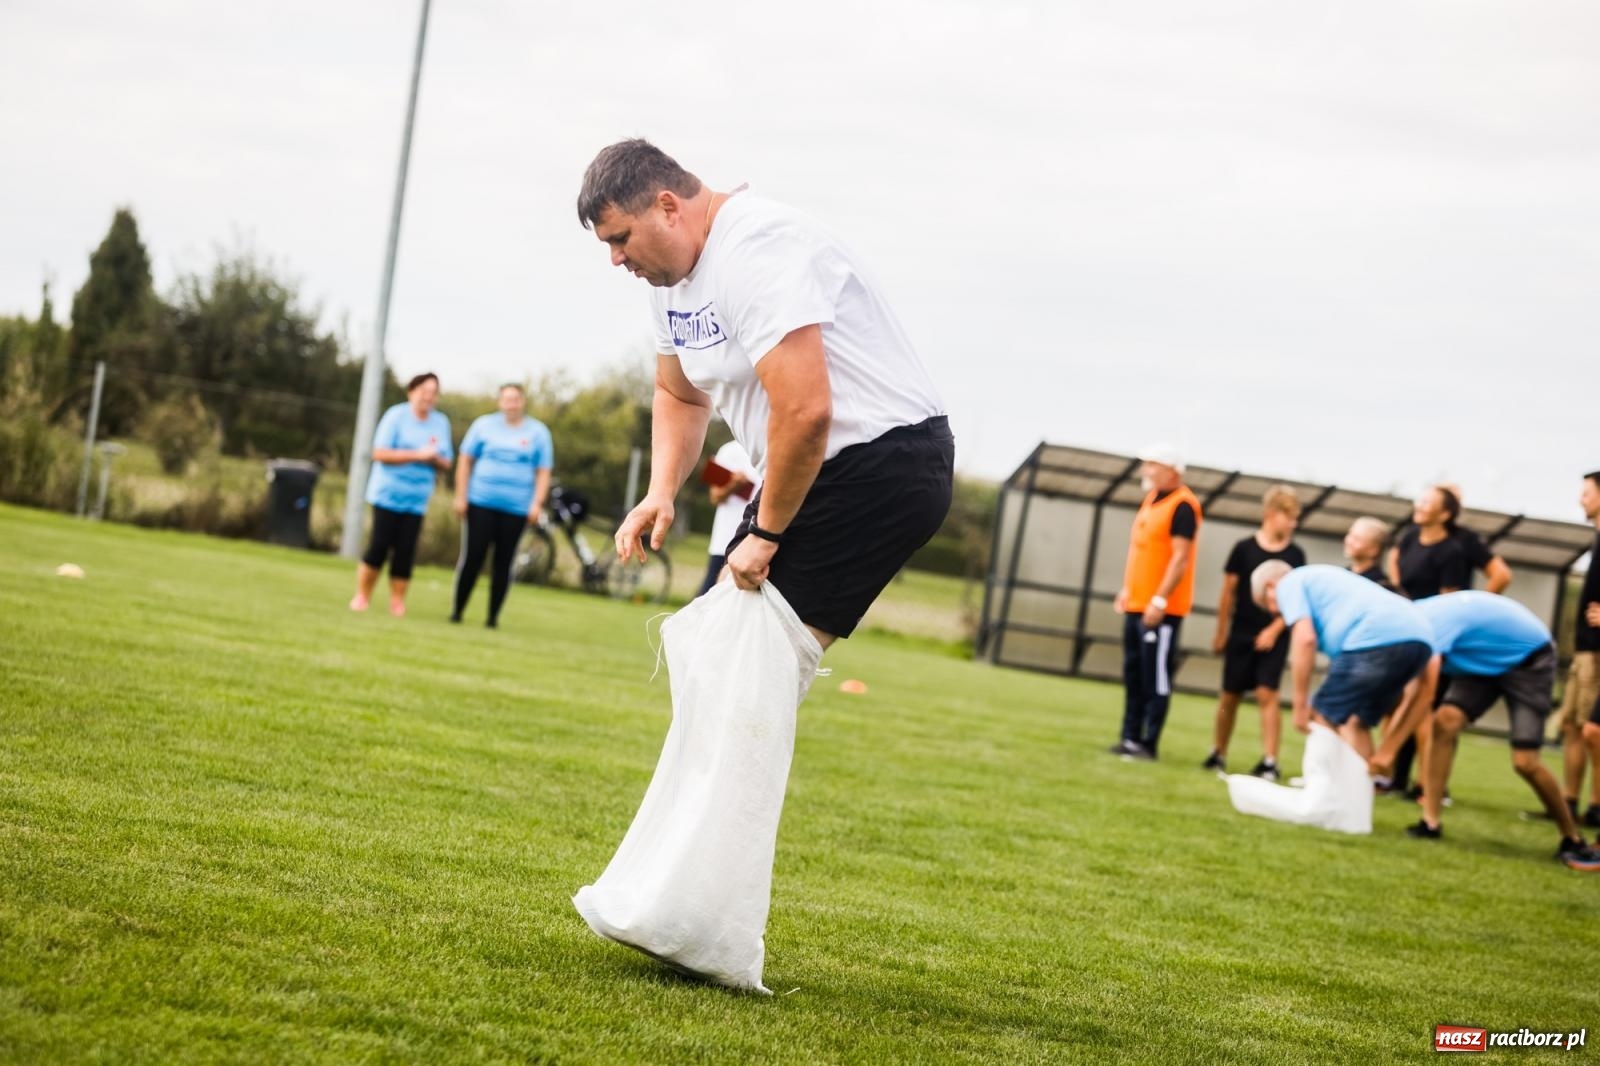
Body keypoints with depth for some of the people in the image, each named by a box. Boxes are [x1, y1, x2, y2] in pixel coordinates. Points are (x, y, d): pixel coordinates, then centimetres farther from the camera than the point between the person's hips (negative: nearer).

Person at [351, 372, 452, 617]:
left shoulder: (441, 422, 8)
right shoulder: (396, 415, -6)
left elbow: (446, 464, 11)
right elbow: (380, 453, -13)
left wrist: (435, 458, -12)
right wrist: (418, 455, -18)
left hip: (417, 498, 3)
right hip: (388, 493, -3)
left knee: (405, 550, -2)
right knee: (380, 545, -6)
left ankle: (397, 601, 7)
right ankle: (362, 595, 9)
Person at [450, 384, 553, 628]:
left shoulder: (538, 432, 7)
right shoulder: (484, 425, 7)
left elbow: (543, 472, 6)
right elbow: (466, 461, 9)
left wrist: (537, 503, -6)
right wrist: (460, 496, 2)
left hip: (516, 509, 0)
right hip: (481, 504, 0)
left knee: (503, 563, 2)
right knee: (472, 558, -5)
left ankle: (493, 616, 10)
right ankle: (457, 610, 6)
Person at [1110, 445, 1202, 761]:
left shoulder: (1182, 506, -13)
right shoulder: (1151, 499, 16)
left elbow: (1180, 558, -19)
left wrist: (1159, 600, -21)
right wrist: (1126, 589, 19)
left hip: (1161, 609, -9)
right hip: (1137, 604, 9)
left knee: (1156, 678, -5)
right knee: (1133, 674, 12)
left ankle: (1149, 744, -2)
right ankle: (1131, 738, 18)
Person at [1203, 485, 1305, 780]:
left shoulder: (1295, 555, 0)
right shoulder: (1244, 548, -3)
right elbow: (1228, 593, 2)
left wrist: (1274, 630, -10)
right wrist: (1221, 633, 4)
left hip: (1273, 636, 0)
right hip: (1241, 633, 0)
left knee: (1267, 693, -10)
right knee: (1230, 694, 8)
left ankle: (1269, 761, -11)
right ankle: (1218, 753, 23)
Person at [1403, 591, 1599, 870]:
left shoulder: (1430, 624, -34)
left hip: (1529, 658, -8)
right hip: (1485, 660, 8)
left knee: (1524, 761, -15)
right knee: (1445, 721, -16)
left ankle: (1573, 840, 6)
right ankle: (1430, 822, -12)